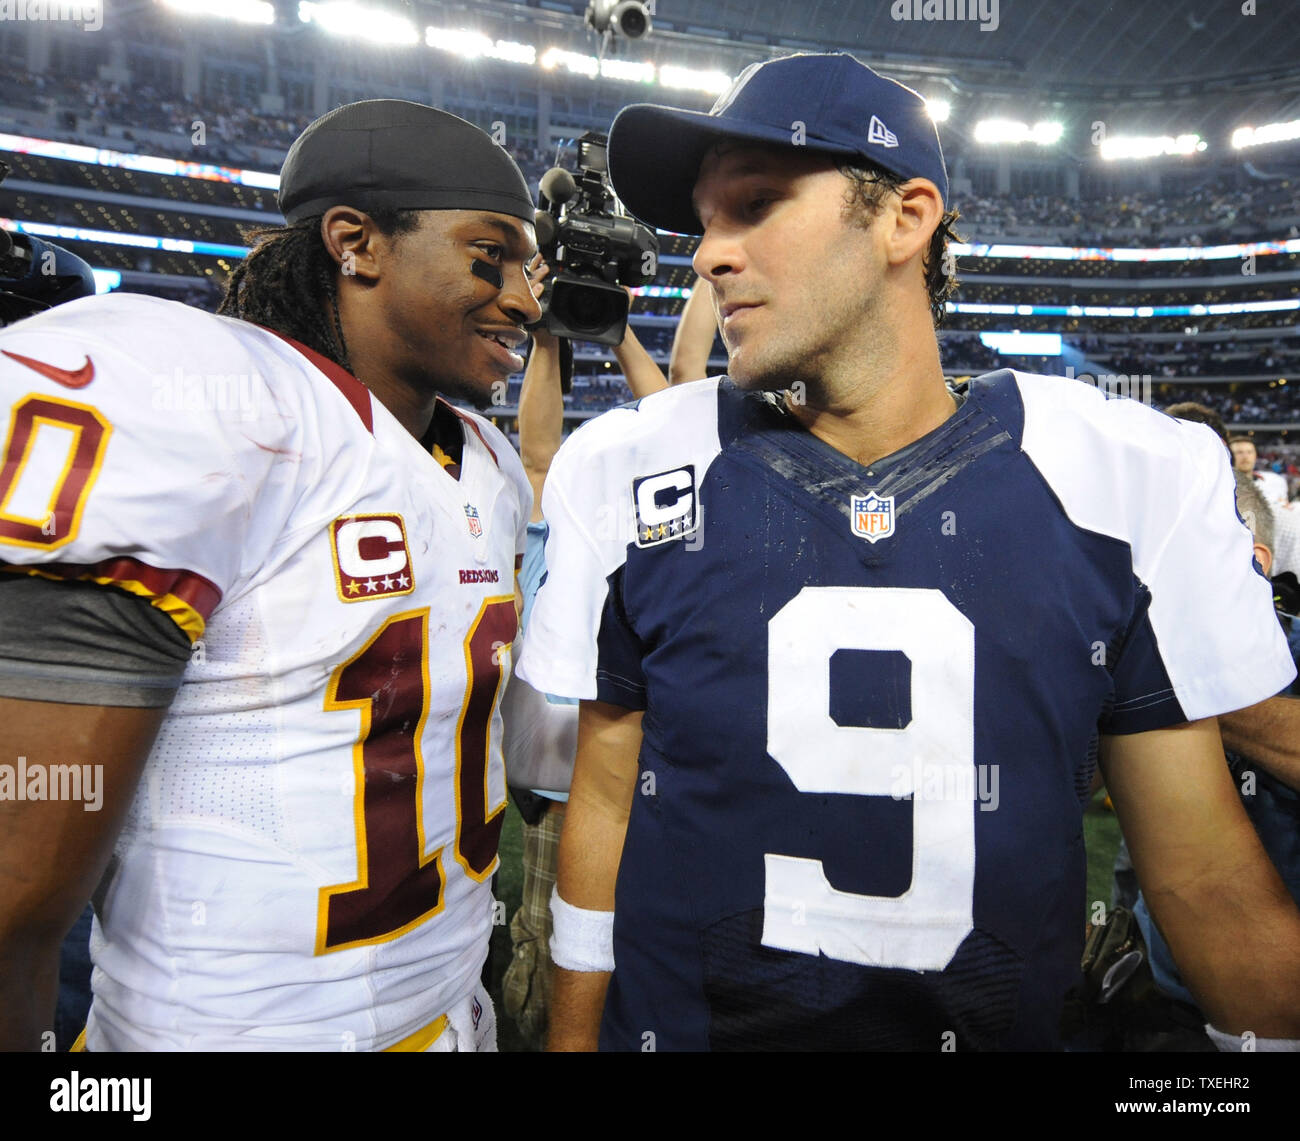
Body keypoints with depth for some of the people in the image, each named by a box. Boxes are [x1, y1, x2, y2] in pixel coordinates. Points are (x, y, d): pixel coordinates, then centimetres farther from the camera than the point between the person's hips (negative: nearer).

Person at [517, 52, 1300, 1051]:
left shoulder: (1133, 480, -11)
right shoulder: (632, 475, -11)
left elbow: (1207, 874, -3)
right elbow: (605, 803, -4)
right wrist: (574, 1034, -1)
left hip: (1008, 1026, 1)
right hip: (683, 1022, 0)